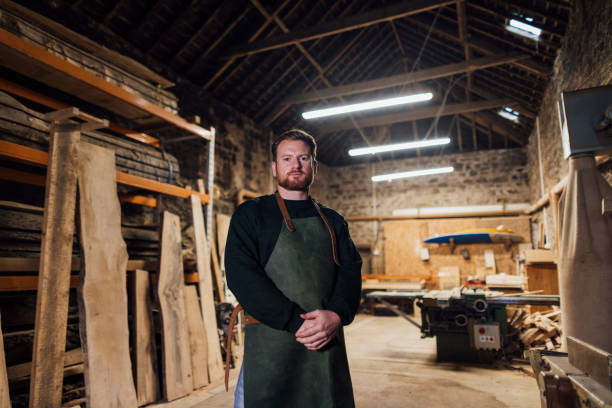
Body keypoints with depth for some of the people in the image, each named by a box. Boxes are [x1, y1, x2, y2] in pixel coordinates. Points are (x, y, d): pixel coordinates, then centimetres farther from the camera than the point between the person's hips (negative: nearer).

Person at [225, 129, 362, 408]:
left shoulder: (333, 221, 13)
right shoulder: (251, 214, 2)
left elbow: (351, 271, 4)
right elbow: (241, 275, -10)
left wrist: (337, 316, -16)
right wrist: (296, 321, -18)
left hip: (328, 343, 4)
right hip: (269, 345, -3)